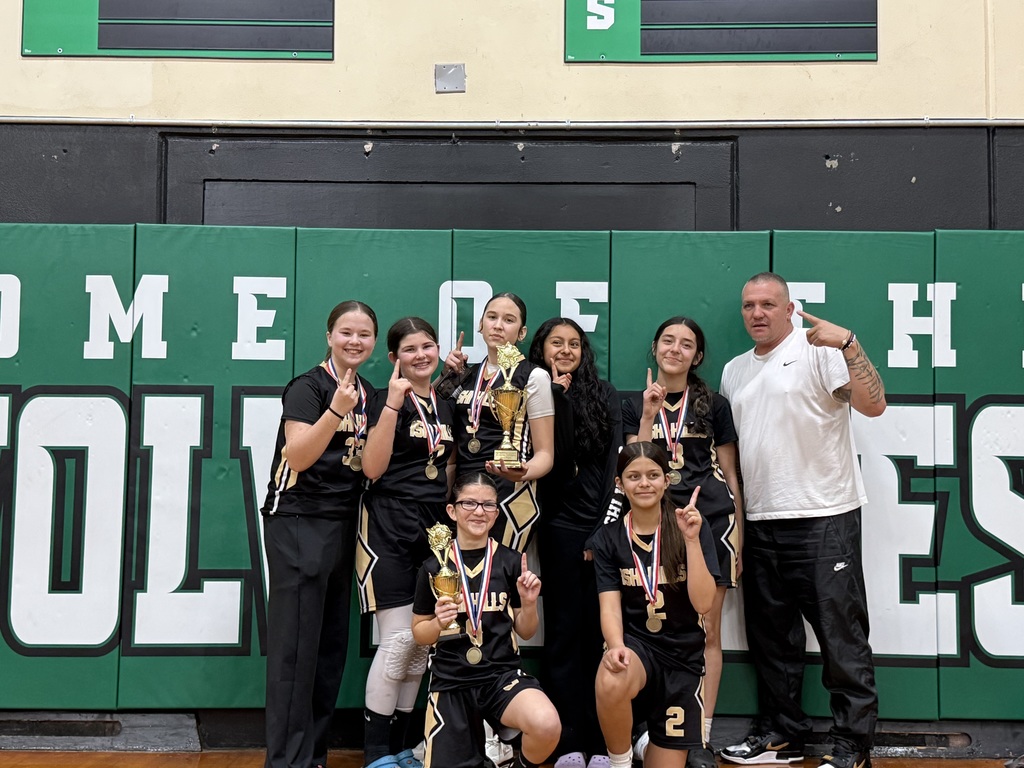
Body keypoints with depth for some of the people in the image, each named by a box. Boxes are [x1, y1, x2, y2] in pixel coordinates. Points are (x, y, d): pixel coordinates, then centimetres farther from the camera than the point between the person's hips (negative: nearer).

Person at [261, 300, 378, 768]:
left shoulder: (370, 395, 13)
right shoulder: (308, 387, -8)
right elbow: (298, 455, -16)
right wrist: (336, 408, -26)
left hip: (343, 526, 7)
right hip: (299, 523, -7)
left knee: (331, 645, 10)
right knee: (295, 645, -5)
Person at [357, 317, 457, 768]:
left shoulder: (445, 407, 14)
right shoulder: (387, 400, -5)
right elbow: (373, 468, -16)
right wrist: (393, 404, -21)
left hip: (434, 527, 7)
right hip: (389, 528, -6)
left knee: (423, 641, 9)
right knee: (399, 638, -9)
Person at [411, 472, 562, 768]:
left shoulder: (512, 562, -1)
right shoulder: (434, 567, -1)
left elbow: (525, 632, 8)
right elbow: (419, 632, 8)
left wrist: (528, 603, -12)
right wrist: (438, 623, -12)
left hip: (502, 674, -1)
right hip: (451, 681, 1)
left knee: (547, 726, -31)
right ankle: (475, 743, 31)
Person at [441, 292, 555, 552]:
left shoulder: (533, 376, -5)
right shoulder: (466, 375, 12)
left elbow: (545, 453, -7)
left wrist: (522, 473, -28)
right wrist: (448, 376, 8)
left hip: (510, 499, -5)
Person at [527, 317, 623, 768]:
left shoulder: (605, 395, 11)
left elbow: (614, 461, 3)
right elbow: (552, 458, -8)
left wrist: (604, 525, -6)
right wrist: (559, 395, -11)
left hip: (605, 523, 1)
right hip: (560, 526, -1)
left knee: (602, 629, 0)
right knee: (565, 631, 2)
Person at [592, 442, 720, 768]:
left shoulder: (693, 528, -6)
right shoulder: (608, 538, -3)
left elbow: (703, 603, -14)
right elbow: (610, 606, -10)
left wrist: (691, 540, -24)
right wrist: (616, 646, -31)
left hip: (682, 655, 1)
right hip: (636, 643, -1)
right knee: (609, 684, -37)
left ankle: (652, 739, 40)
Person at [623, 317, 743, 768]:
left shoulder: (714, 405, 8)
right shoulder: (635, 406, 11)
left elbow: (730, 474, 9)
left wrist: (737, 534, 4)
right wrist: (650, 414, -7)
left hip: (710, 520, 0)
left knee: (706, 631, 1)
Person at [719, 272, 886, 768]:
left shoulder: (819, 350, -5)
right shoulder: (734, 371, 15)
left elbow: (873, 405, -16)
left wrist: (849, 345, -27)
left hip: (824, 519, -7)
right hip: (761, 523, 7)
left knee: (842, 636, 0)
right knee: (771, 637, 14)